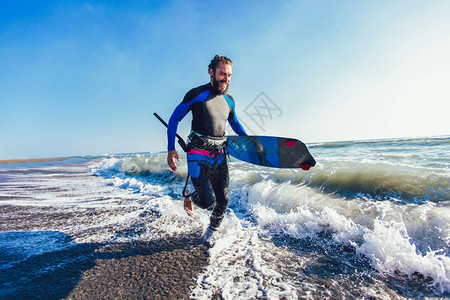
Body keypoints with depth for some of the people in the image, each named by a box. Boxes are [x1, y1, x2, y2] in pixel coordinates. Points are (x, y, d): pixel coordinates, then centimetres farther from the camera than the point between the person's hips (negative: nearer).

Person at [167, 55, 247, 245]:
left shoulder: (229, 101, 10)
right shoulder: (197, 95, -7)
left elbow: (235, 123, 28)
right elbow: (174, 119, -2)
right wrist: (171, 149, -11)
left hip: (220, 156, 6)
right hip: (199, 156, -5)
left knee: (222, 201, 5)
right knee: (208, 202, -10)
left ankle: (210, 234, 31)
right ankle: (189, 196, 26)